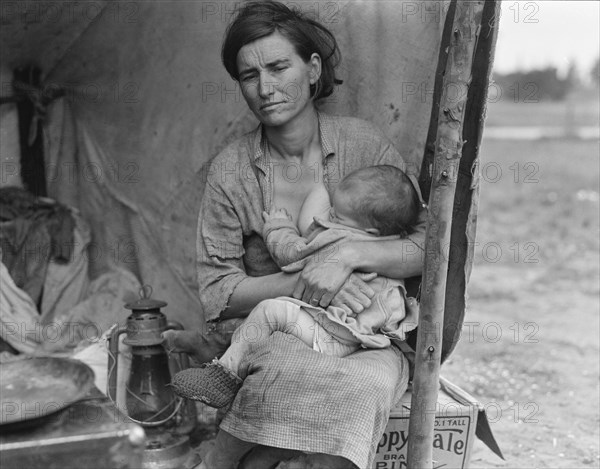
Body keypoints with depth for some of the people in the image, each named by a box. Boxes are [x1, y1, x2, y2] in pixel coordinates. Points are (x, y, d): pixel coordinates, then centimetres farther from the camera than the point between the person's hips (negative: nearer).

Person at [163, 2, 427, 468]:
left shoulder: (363, 143, -2)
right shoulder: (230, 170, -1)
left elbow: (429, 245, -4)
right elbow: (217, 292, -3)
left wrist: (350, 254, -21)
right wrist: (303, 282, -18)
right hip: (268, 334, 0)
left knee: (370, 380, -33)